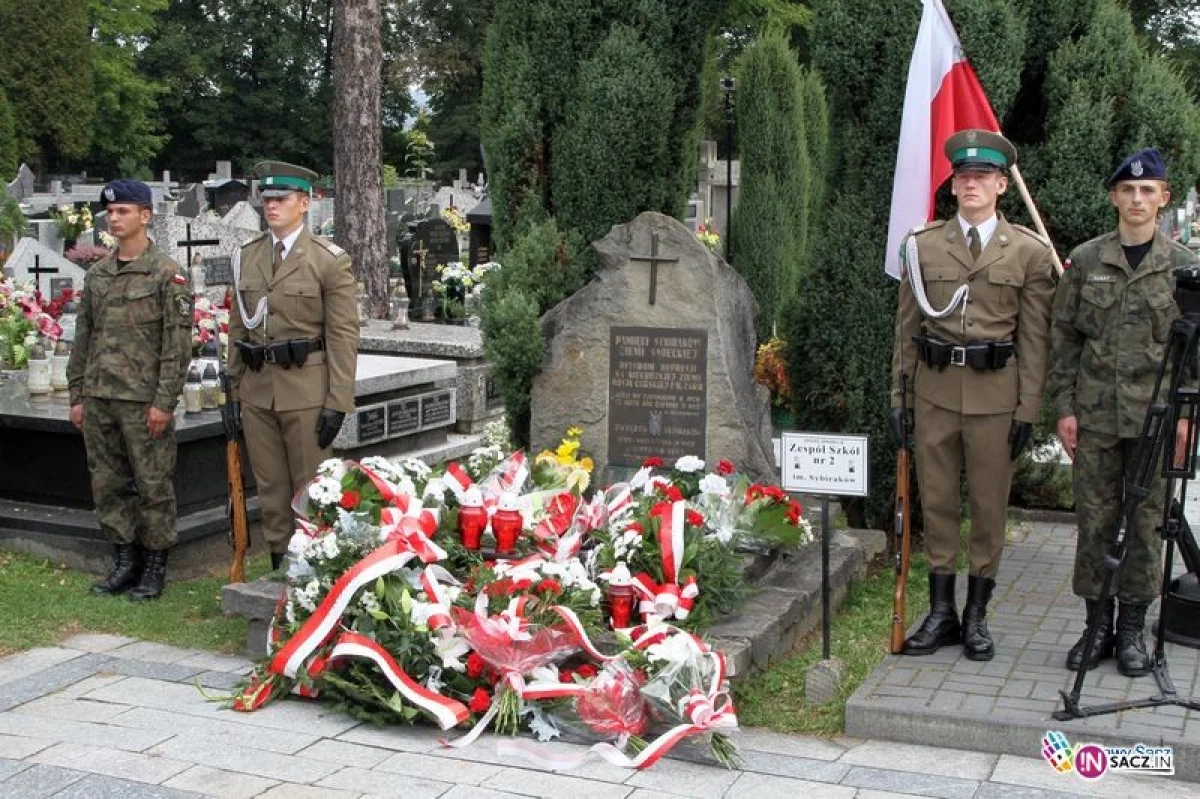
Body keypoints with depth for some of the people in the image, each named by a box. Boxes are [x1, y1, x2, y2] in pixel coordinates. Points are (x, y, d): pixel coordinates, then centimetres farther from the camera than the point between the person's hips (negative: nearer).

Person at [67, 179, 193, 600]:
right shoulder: (97, 274, 12)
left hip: (144, 401, -6)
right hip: (98, 398, 6)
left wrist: (164, 401, -15)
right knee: (108, 483, 10)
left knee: (153, 485, 1)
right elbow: (83, 337, 16)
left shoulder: (168, 274, -6)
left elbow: (178, 342, -10)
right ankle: (125, 559, 22)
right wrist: (77, 395, 12)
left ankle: (155, 565, 12)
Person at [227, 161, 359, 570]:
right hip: (257, 391, 5)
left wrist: (338, 403, -13)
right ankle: (280, 565, 21)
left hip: (306, 391, -5)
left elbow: (343, 336, -8)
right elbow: (238, 328, 14)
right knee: (270, 488, 11)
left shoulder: (330, 259, -5)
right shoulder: (246, 257, 10)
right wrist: (234, 390, 10)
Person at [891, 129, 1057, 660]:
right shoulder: (922, 246, 6)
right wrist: (897, 394, 5)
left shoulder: (1029, 253, 1)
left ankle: (976, 615, 18)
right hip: (935, 389, 2)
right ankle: (941, 612, 17)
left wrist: (1028, 408, -3)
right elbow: (907, 327, 9)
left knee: (990, 506, 5)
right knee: (937, 502, 7)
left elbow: (1033, 339, 1)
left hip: (995, 393, -1)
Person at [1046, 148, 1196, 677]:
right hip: (1095, 411, 0)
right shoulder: (1085, 261, 3)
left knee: (1147, 521, 6)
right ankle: (1097, 624, 17)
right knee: (1094, 519, 5)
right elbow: (1064, 336, 5)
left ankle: (1132, 631, 17)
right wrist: (1064, 406, 0)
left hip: (1155, 414, 0)